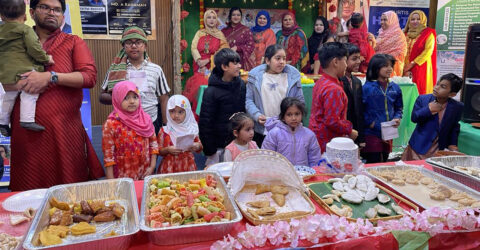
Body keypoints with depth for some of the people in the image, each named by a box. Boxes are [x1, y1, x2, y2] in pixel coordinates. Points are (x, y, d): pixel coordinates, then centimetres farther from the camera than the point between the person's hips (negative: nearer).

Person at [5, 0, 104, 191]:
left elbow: (90, 77, -5)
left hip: (65, 130, -2)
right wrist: (20, 84, -7)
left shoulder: (74, 43, 10)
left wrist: (51, 77, -14)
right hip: (26, 131, 2)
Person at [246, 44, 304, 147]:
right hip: (262, 130, 0)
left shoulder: (293, 75, 4)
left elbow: (300, 101, 6)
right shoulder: (255, 75, 2)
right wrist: (257, 115, -12)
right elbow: (249, 100, 3)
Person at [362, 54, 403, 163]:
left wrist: (397, 118, -1)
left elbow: (399, 108, 17)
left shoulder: (395, 88, 7)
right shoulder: (367, 87, -9)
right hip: (371, 134, -5)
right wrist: (370, 123, -16)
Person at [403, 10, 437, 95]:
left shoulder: (428, 34, 1)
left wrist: (412, 63, -14)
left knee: (419, 91, -6)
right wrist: (405, 68, -4)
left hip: (421, 68, -4)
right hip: (407, 70, 4)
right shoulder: (407, 34, 15)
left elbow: (428, 52, -10)